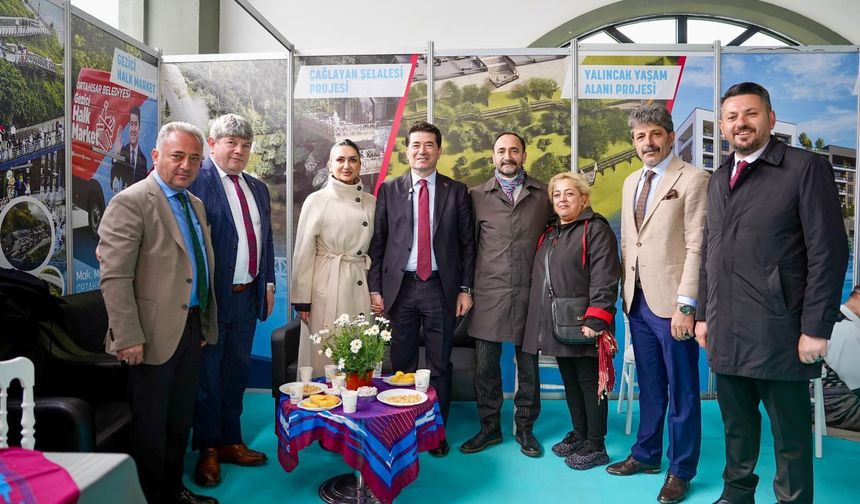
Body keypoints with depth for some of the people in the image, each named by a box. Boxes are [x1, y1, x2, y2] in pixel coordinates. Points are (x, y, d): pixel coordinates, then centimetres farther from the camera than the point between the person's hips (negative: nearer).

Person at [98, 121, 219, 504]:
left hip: (193, 328, 8)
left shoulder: (196, 205, 12)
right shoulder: (130, 203, -12)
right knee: (151, 426, 9)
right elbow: (114, 276, -17)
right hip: (156, 333, -7)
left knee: (180, 421, 20)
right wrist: (128, 338, -20)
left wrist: (206, 324, 14)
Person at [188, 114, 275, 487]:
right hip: (212, 297, -6)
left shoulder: (258, 189, 13)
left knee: (237, 373, 17)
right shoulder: (197, 182, -10)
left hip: (248, 297, 7)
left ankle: (230, 442, 33)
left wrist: (269, 284, 14)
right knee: (208, 375, 8)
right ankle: (208, 449, 25)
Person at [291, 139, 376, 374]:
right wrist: (302, 300, -5)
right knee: (325, 355, 4)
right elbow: (303, 253, -4)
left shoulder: (371, 202, 7)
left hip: (361, 286, 4)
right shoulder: (316, 201, -4)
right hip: (327, 287, -3)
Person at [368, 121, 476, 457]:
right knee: (402, 364, 9)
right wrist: (375, 288, -1)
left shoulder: (456, 191, 5)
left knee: (440, 364, 8)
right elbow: (377, 242, 4)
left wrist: (465, 288, 0)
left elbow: (467, 243, 5)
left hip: (441, 287, 0)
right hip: (400, 286, 0)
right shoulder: (389, 190, 5)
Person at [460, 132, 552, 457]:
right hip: (488, 293, 0)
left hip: (530, 293, 0)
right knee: (486, 364, 7)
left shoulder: (542, 194, 7)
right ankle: (489, 427, 24)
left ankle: (525, 427, 26)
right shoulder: (477, 195, 6)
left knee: (528, 364, 9)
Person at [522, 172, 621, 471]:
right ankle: (578, 434, 31)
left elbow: (604, 277, -17)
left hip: (583, 325, -7)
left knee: (589, 382, 2)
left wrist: (596, 318, -23)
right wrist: (541, 318, 14)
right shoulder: (550, 232, 16)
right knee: (570, 381, 16)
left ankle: (595, 446, 15)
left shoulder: (596, 229, -8)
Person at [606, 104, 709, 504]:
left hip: (672, 302, -6)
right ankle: (646, 454, 32)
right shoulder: (630, 183, 14)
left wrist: (685, 305, -16)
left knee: (682, 391, 7)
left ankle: (681, 470, 22)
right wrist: (626, 292, 10)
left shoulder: (693, 179, -7)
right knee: (649, 386, 18)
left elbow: (697, 246, -12)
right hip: (638, 301, 6)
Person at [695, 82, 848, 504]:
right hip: (726, 334, 6)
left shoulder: (806, 168, -5)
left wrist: (816, 328, -13)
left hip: (779, 334, -6)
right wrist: (703, 314, 13)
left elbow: (829, 252, -10)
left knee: (790, 435, 9)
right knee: (736, 426, 19)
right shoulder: (719, 179, 14)